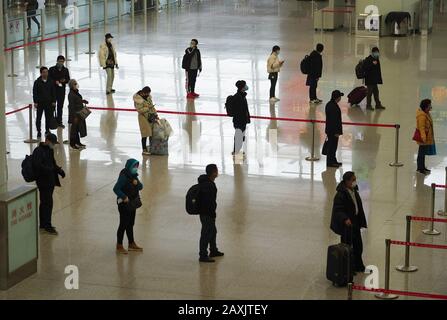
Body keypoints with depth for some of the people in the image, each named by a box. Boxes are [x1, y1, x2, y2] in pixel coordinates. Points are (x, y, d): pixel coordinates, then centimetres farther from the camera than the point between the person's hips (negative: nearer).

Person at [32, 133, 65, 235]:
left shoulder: (50, 150, 12)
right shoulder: (38, 151, -16)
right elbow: (37, 165, -25)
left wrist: (59, 170, 3)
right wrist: (50, 169, -28)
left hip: (50, 181, 9)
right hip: (43, 182, -9)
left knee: (44, 203, 16)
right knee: (47, 203, -6)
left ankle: (43, 224, 25)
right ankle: (47, 226, 0)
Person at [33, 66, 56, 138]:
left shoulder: (51, 82, 1)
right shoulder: (37, 82, -6)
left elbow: (53, 92, 6)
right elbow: (34, 92, -4)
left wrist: (53, 101, 2)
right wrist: (35, 102, -8)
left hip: (49, 102, 2)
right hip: (40, 103, -2)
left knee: (49, 117, 7)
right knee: (38, 117, 3)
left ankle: (47, 130, 20)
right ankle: (39, 131, 12)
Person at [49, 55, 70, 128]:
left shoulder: (65, 70, 6)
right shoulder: (52, 69, -5)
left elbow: (68, 79, 10)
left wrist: (65, 80, -12)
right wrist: (55, 82, -21)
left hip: (62, 90, 3)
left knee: (60, 106, 10)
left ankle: (59, 121, 18)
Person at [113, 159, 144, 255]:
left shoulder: (134, 176, 6)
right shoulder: (124, 176, -20)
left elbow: (140, 187, 6)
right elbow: (116, 189, -25)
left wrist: (137, 183, -14)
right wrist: (124, 196, -30)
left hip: (132, 204, 8)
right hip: (124, 204, -8)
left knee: (130, 224, 18)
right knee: (123, 225, -1)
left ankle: (132, 244, 30)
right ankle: (119, 247, 8)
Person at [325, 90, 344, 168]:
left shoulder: (330, 104, 7)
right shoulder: (333, 107, -25)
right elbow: (334, 120, -24)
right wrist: (336, 132, -19)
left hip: (330, 130, 10)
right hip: (333, 130, -10)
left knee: (333, 146, 19)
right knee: (332, 146, 1)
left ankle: (333, 161, 29)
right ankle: (330, 162, 10)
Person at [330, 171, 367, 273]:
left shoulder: (354, 191, 6)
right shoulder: (341, 194, -22)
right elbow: (337, 209, -24)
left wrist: (361, 221, 16)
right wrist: (345, 219, -39)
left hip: (355, 223, 9)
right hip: (346, 224, -9)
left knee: (358, 245, 17)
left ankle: (358, 266, 32)